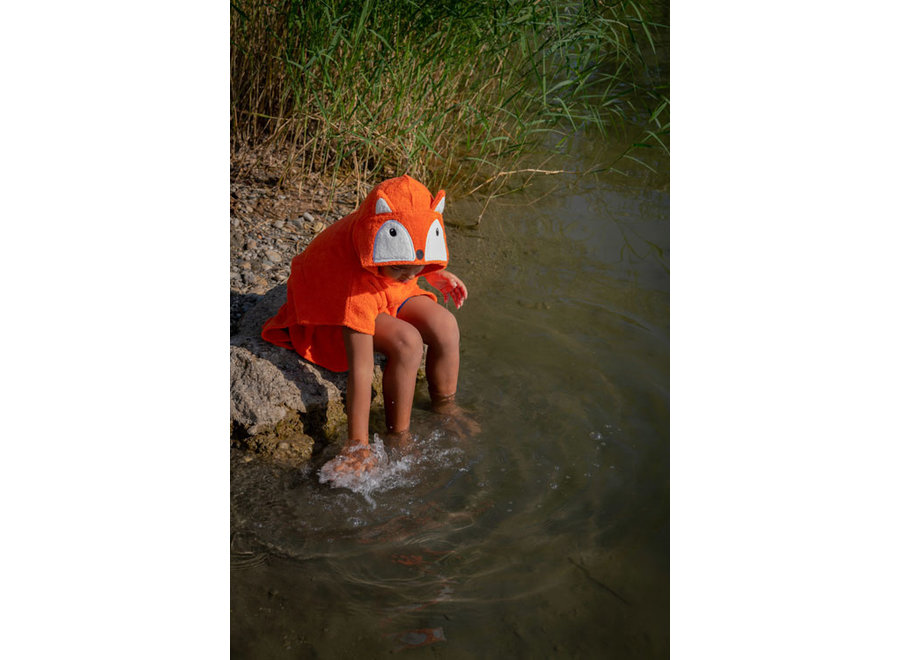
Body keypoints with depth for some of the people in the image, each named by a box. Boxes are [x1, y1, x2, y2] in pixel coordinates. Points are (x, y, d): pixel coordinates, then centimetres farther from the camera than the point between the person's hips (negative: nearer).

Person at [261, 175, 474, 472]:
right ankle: (398, 435, -12)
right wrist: (357, 444, -37)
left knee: (445, 326, -14)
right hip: (332, 312, -7)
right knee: (407, 342, -30)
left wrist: (436, 274, 5)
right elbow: (360, 368, -41)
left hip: (384, 293, 7)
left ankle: (444, 407, 11)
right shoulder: (355, 280, -43)